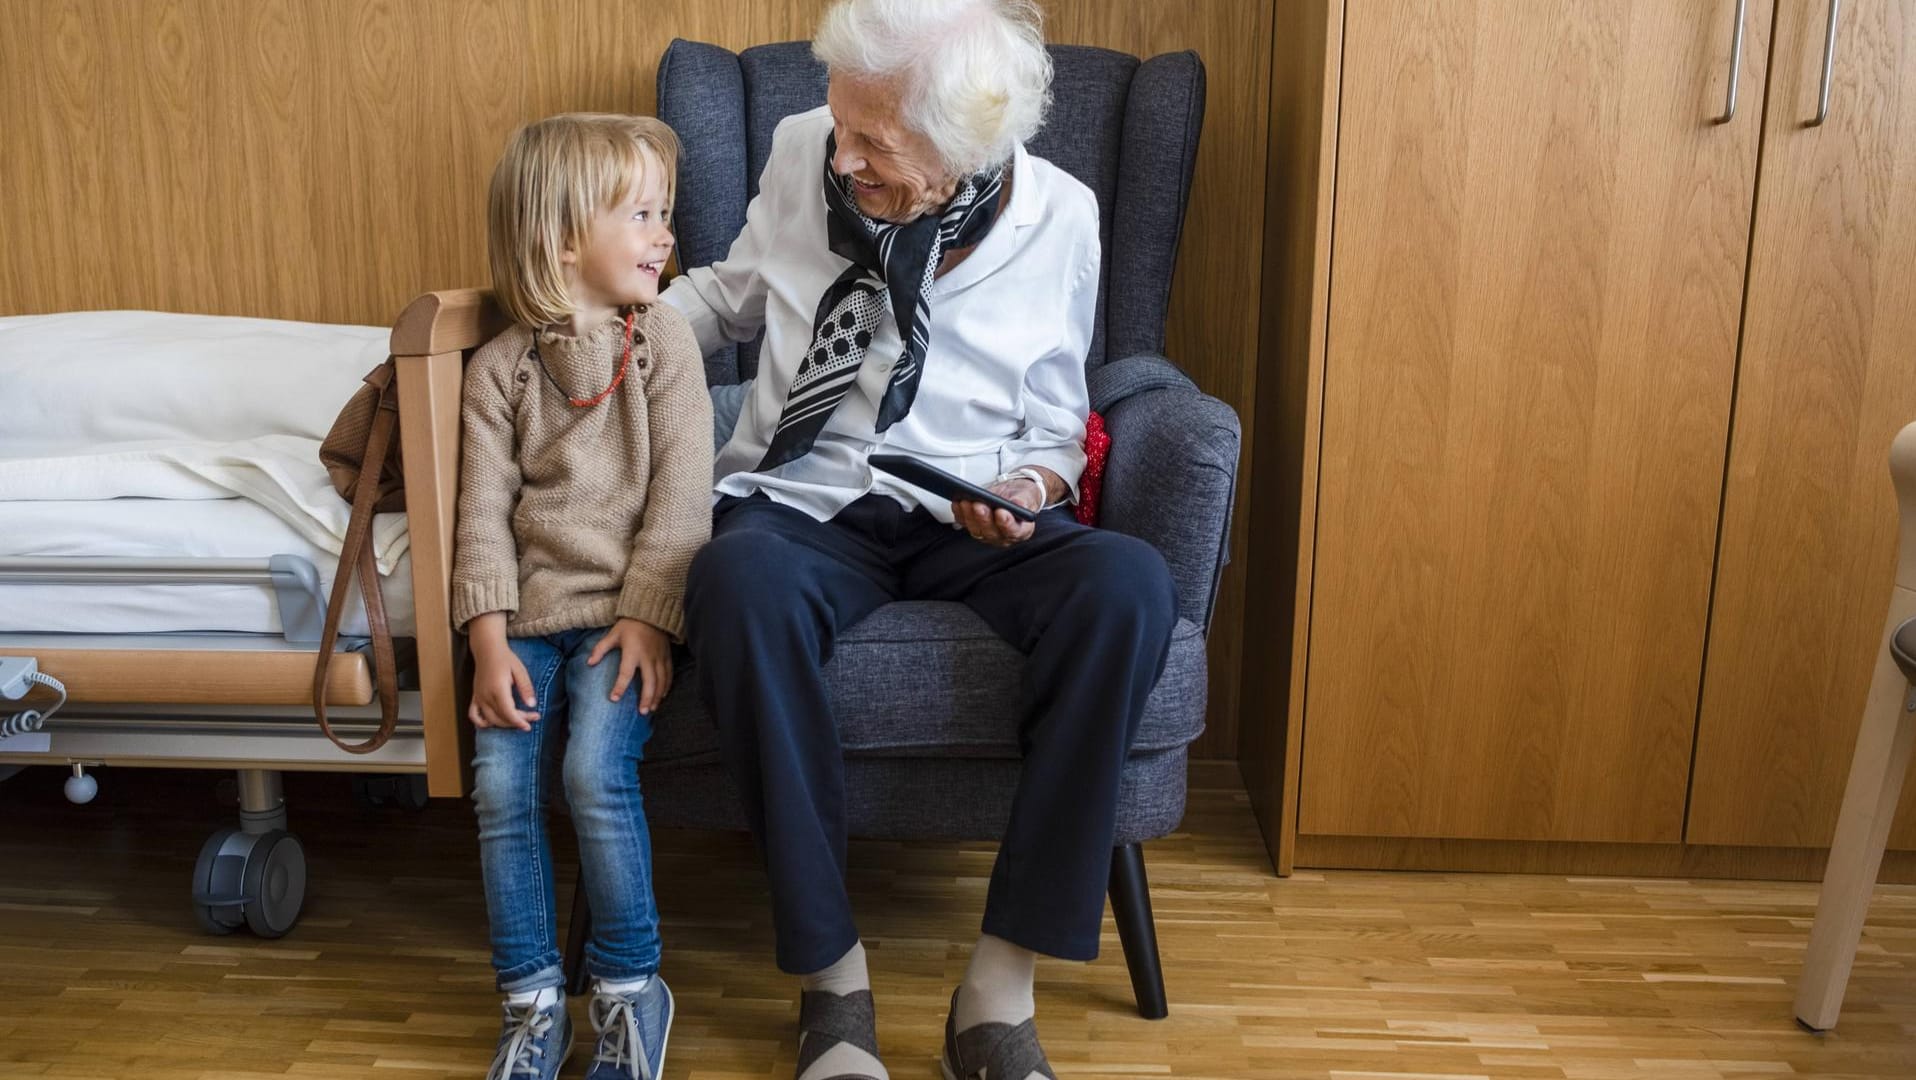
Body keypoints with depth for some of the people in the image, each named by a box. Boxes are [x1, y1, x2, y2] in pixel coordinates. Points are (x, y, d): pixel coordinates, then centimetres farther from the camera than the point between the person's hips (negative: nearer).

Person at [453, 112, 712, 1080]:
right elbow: (484, 513, 1)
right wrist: (490, 640, -10)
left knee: (595, 769, -21)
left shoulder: (664, 343, 3)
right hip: (528, 617, 2)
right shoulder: (499, 367, 6)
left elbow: (680, 494, -4)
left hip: (623, 609, -2)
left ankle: (630, 990, -1)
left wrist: (647, 616, -13)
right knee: (501, 784, -13)